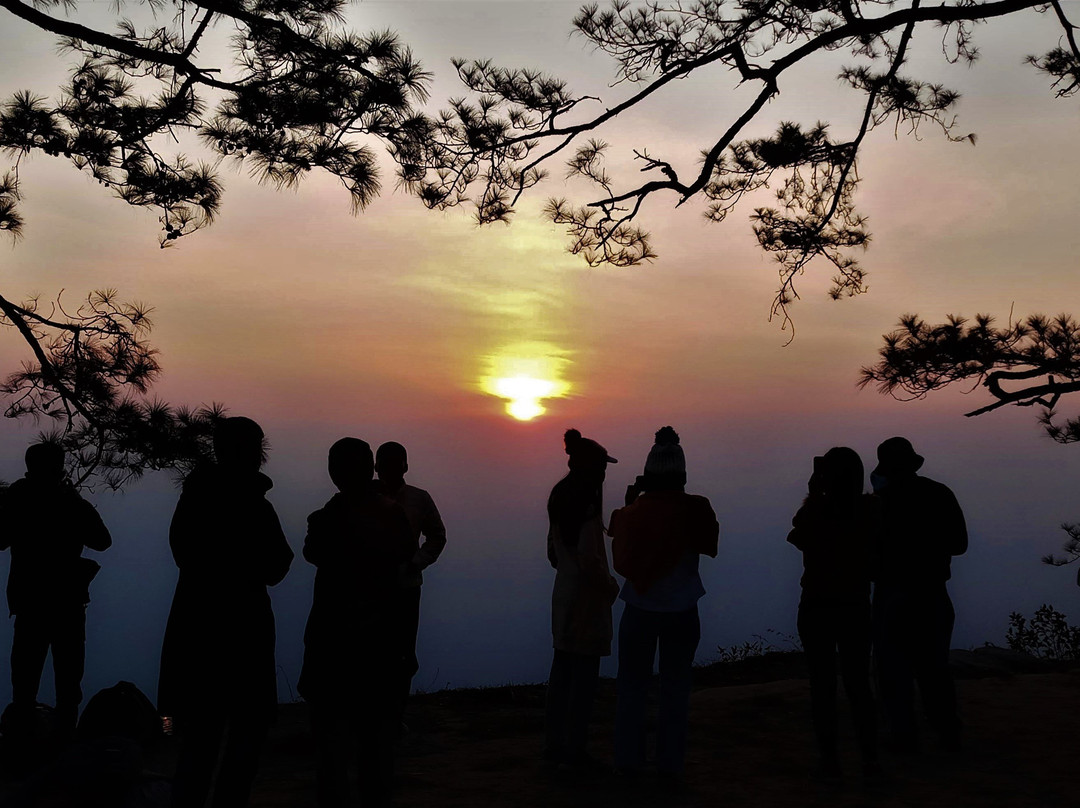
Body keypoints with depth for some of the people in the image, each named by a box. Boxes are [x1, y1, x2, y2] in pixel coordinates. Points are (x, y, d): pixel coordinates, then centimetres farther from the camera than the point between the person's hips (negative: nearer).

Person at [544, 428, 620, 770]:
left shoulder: (560, 495, 8)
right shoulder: (588, 498, -18)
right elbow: (589, 557, -22)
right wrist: (610, 585, -7)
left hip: (563, 591, 9)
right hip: (587, 597, -9)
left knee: (562, 668, 15)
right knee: (584, 673, 0)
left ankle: (555, 742, 24)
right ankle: (574, 750, 6)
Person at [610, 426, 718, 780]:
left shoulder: (633, 511, -7)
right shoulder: (695, 510, -13)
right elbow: (710, 547, 5)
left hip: (640, 609, 1)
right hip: (681, 611, -1)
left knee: (631, 687, 12)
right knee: (675, 688, 9)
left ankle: (629, 760, 15)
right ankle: (670, 764, 11)